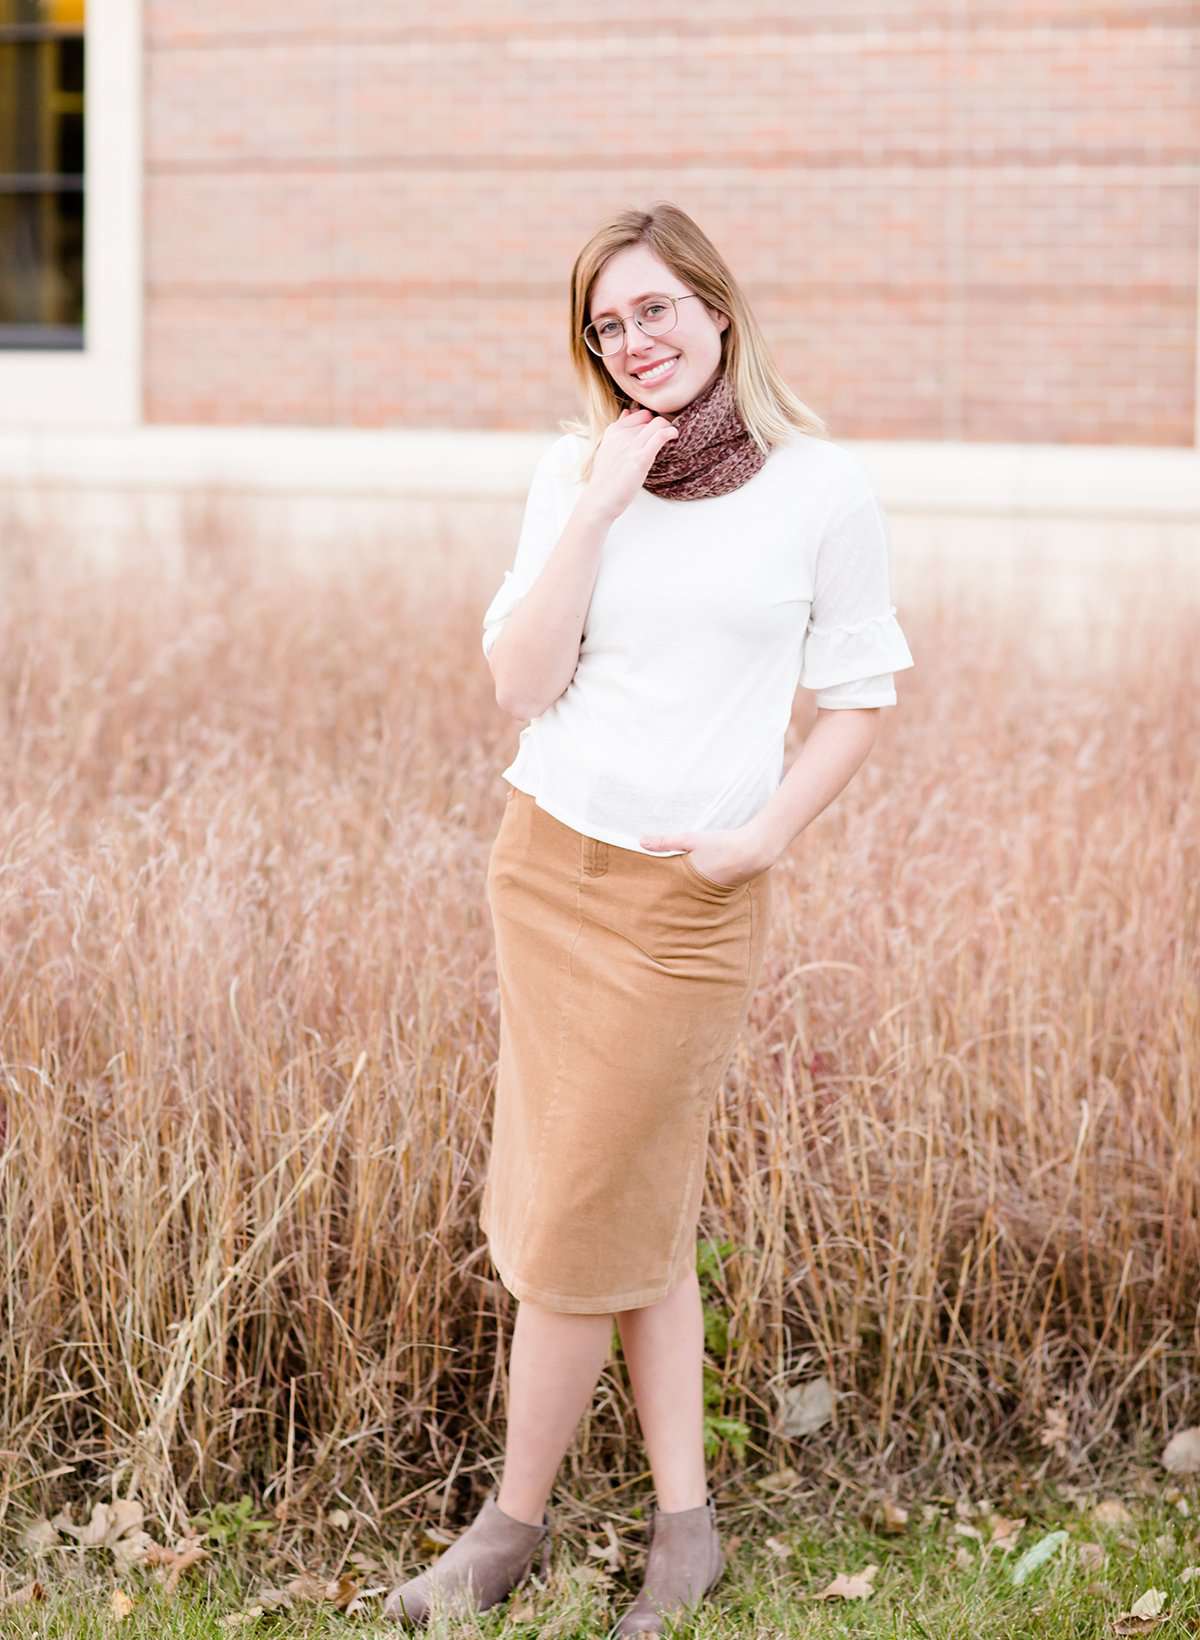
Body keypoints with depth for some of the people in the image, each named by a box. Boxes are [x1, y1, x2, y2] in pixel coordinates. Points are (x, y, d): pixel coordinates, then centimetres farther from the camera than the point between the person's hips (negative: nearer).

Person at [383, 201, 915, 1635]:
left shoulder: (821, 491, -5)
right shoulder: (575, 474, 2)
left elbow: (857, 694, 2)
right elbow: (522, 685, -6)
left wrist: (766, 832, -9)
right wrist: (597, 510, -13)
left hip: (692, 890, -3)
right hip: (547, 860, 4)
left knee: (581, 1210, 1)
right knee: (641, 1204, 9)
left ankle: (515, 1520, 17)